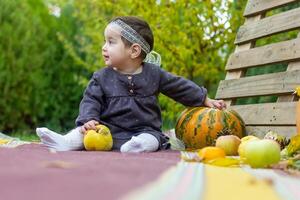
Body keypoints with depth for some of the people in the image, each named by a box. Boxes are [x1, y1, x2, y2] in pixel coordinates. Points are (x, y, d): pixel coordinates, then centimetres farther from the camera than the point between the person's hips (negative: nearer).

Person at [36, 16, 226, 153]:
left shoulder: (154, 73, 3)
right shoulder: (102, 77, 5)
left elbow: (180, 87, 10)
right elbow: (91, 100, -1)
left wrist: (206, 101, 11)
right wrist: (89, 119, -22)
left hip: (145, 129, 0)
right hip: (109, 128, 1)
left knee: (150, 140, -33)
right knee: (86, 130, -24)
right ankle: (67, 142, -46)